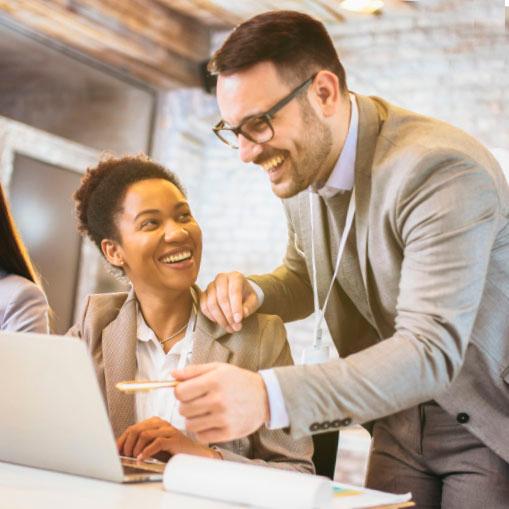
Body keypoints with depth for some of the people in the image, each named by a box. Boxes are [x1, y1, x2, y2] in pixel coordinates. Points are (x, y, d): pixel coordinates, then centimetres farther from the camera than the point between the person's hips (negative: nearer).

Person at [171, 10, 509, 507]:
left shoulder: (442, 172, -28)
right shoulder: (298, 162, -3)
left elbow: (430, 351, -35)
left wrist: (269, 395, -47)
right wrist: (252, 292, -10)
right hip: (403, 419, 6)